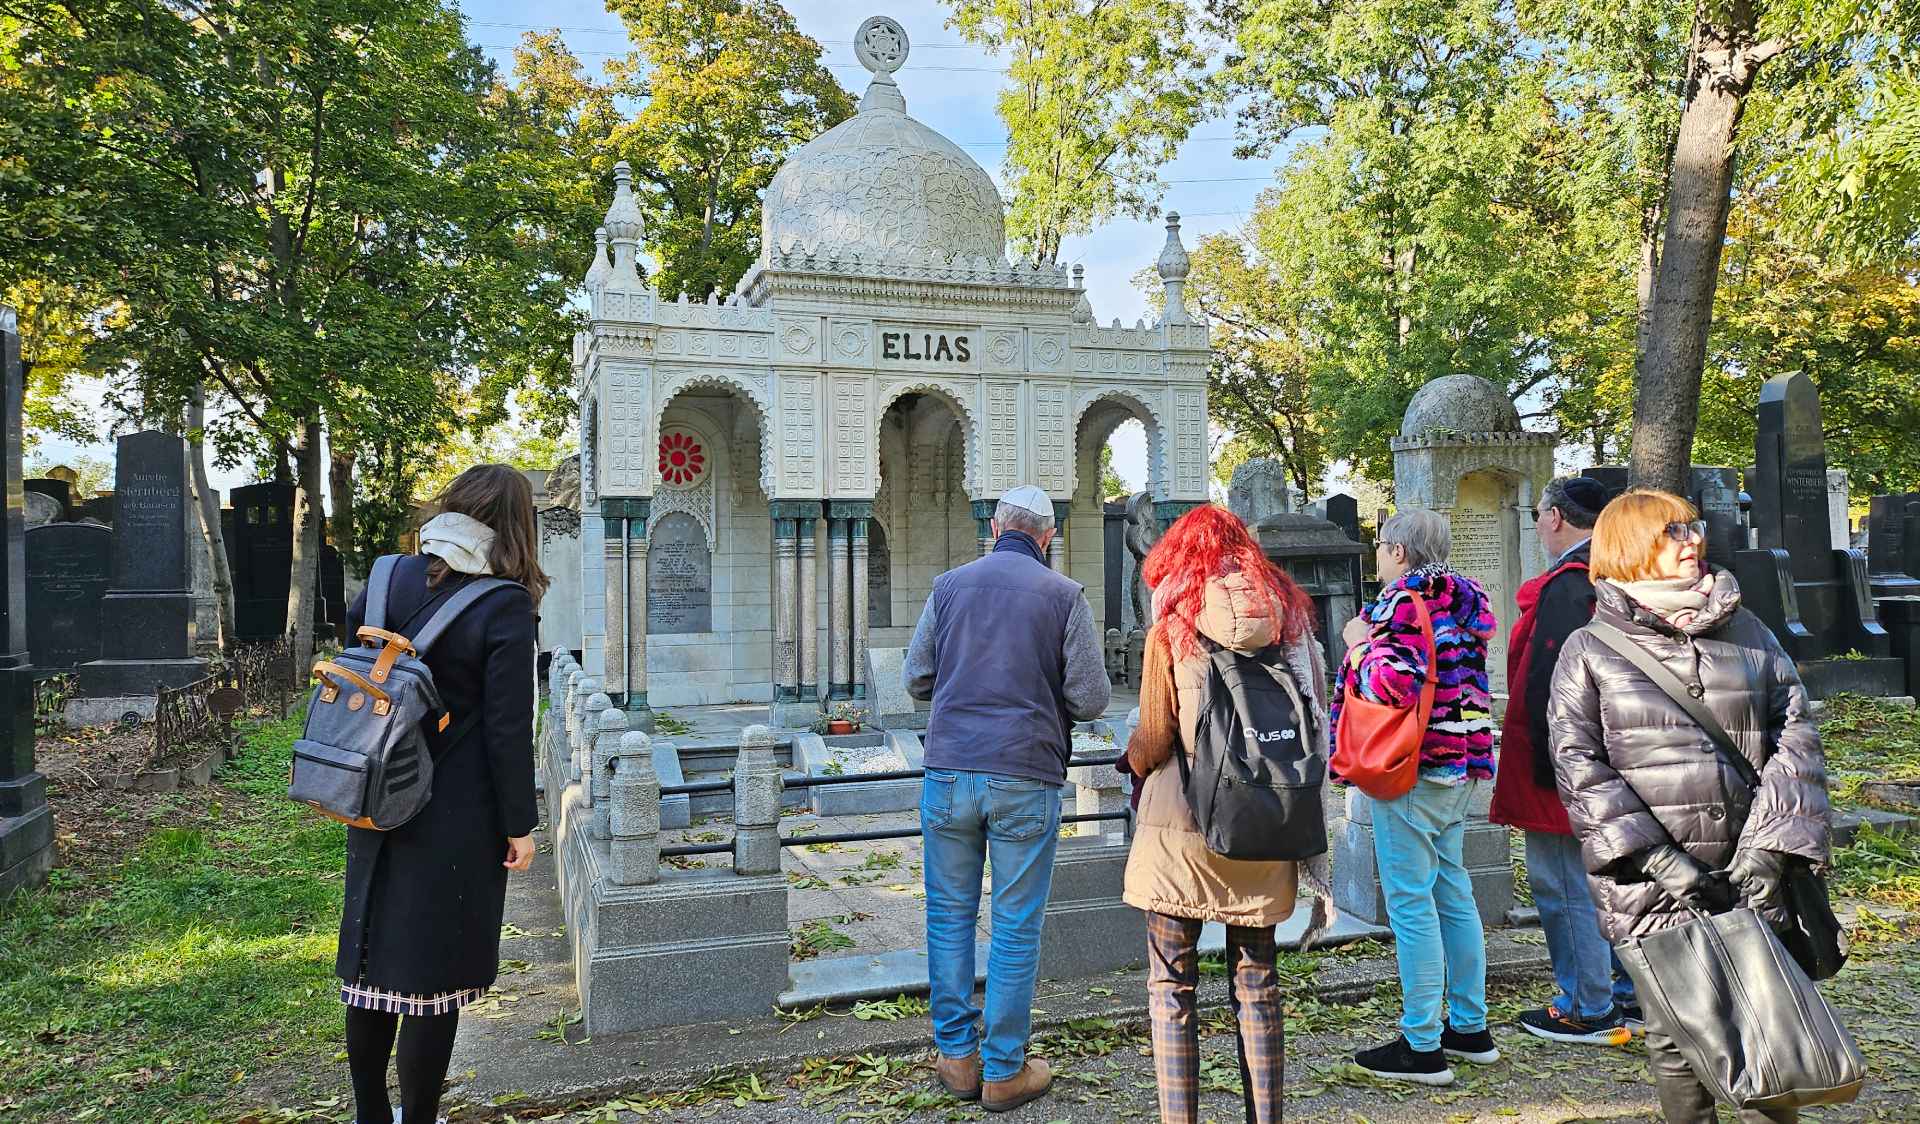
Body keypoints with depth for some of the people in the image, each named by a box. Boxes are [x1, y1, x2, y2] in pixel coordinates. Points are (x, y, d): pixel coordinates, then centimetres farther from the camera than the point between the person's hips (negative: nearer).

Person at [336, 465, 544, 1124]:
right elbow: (508, 727, -15)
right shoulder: (507, 605, -15)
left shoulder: (389, 578, 1)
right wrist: (519, 824, -7)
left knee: (371, 958, 18)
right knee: (433, 971, 6)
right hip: (456, 818, -6)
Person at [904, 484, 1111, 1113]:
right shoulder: (1064, 595, -2)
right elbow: (1091, 699, -4)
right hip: (1027, 777, -2)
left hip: (949, 771, 2)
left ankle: (958, 1056, 21)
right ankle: (1003, 1072, 15)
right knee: (1016, 928, 6)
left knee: (950, 915, 14)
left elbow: (915, 679, 8)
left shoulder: (949, 585, 5)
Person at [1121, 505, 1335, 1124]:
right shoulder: (1289, 616, 5)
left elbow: (1153, 739, -8)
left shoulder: (1173, 625, -6)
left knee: (1171, 988, 6)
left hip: (1179, 829, -4)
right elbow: (1317, 726, 4)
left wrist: (1134, 761, 16)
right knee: (1257, 982, 15)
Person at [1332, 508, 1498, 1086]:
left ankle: (1422, 1047, 2)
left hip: (1412, 768, -9)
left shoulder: (1403, 601, -15)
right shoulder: (1464, 600, 13)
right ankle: (1470, 1027, 26)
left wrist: (1360, 644, -11)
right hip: (1461, 764, 9)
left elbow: (1394, 684, -26)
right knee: (1452, 892, 17)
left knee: (1411, 902, -4)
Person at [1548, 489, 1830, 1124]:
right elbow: (1578, 766, -6)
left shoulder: (1748, 634, 11)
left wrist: (1768, 847, -7)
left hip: (1746, 879, 3)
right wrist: (1660, 860, -15)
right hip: (1647, 885, -2)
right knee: (1674, 1034, 3)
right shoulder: (1590, 652, 1)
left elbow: (1795, 738, 6)